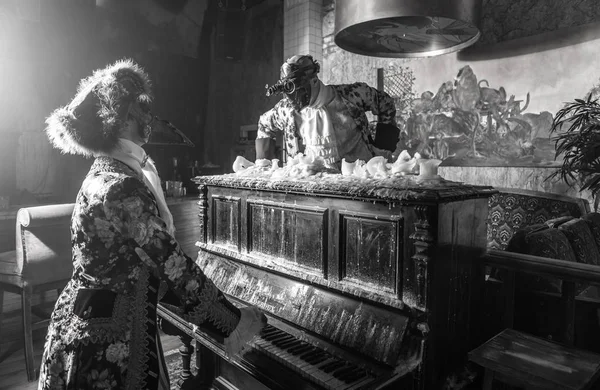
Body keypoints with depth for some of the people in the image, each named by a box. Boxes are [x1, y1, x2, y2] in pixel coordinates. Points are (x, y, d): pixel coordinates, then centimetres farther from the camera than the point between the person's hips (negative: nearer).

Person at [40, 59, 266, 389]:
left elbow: (151, 262, 8)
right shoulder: (122, 187, -25)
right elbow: (174, 267, -24)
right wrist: (236, 325, -14)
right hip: (105, 346, -8)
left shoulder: (107, 173, 5)